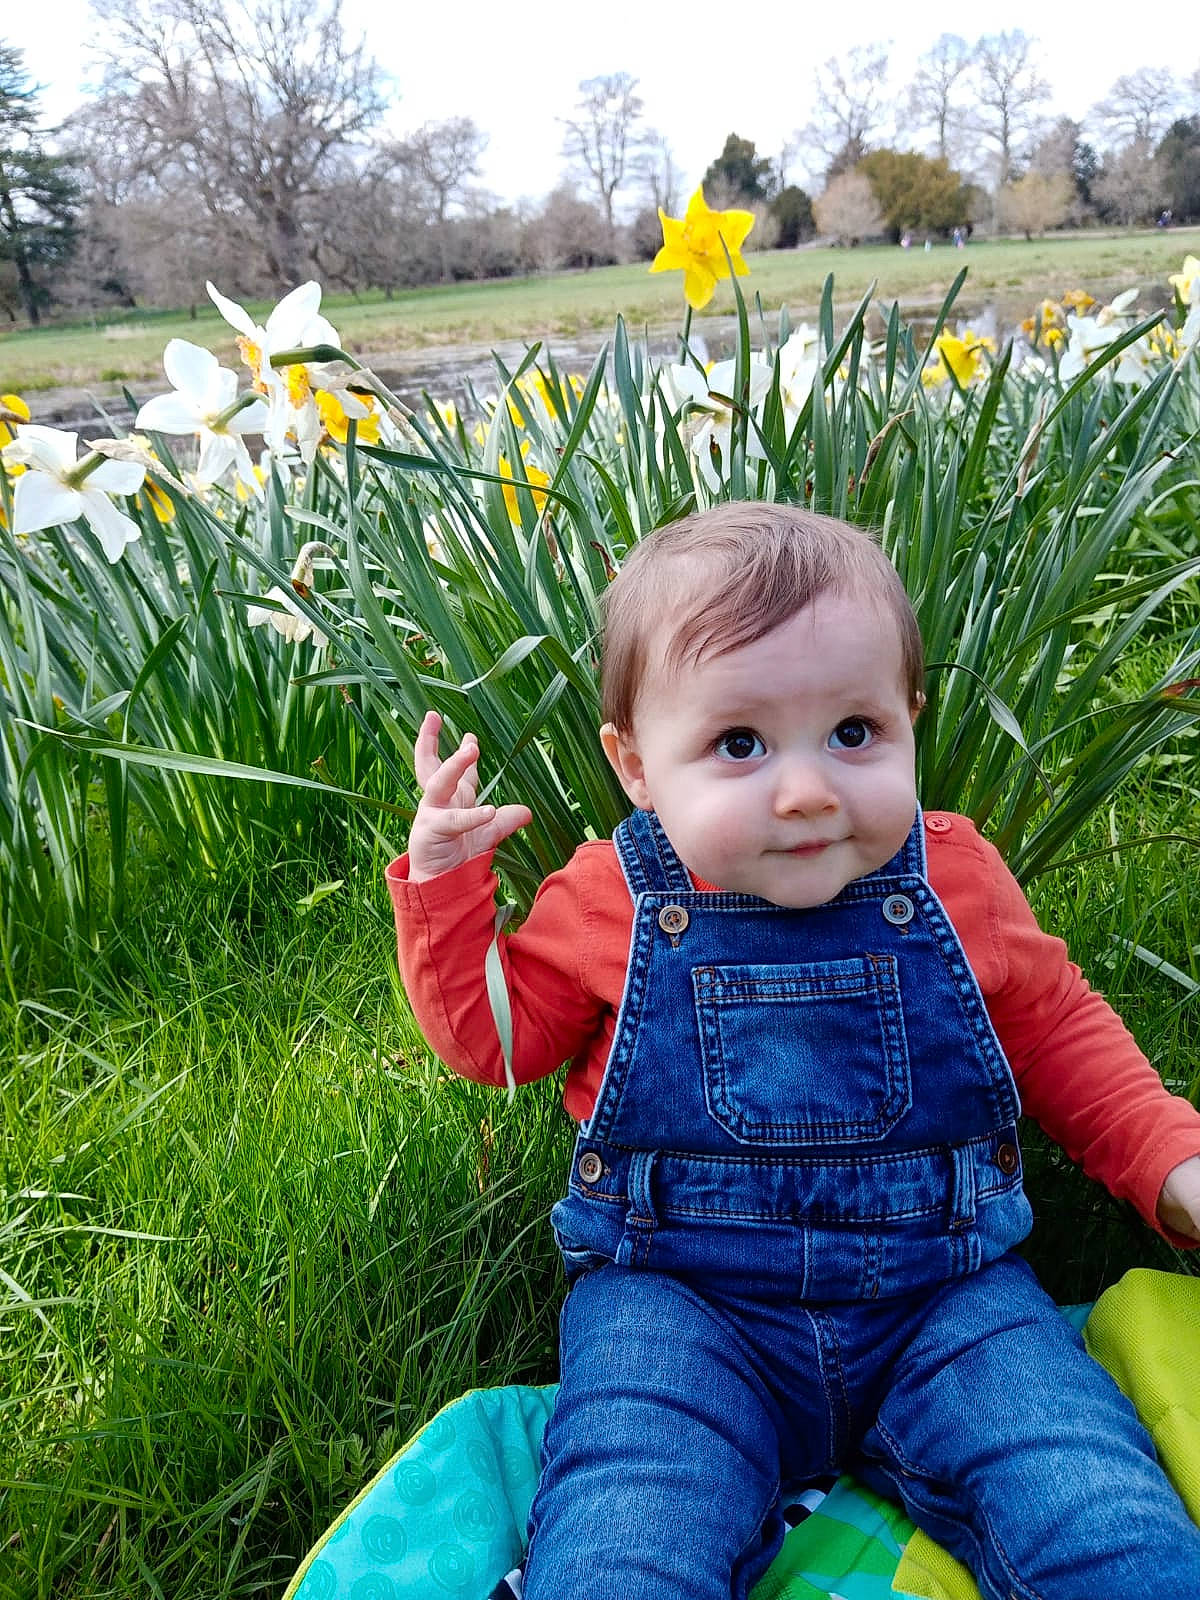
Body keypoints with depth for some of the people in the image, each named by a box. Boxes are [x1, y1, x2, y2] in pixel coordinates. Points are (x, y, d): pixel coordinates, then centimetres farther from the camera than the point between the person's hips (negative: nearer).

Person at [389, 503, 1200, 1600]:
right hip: (675, 1301, -1)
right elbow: (491, 1035, 7)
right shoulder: (608, 904, -4)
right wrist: (443, 881, -5)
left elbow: (1058, 1031, 14)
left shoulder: (956, 880, -1)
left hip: (940, 1294, 2)